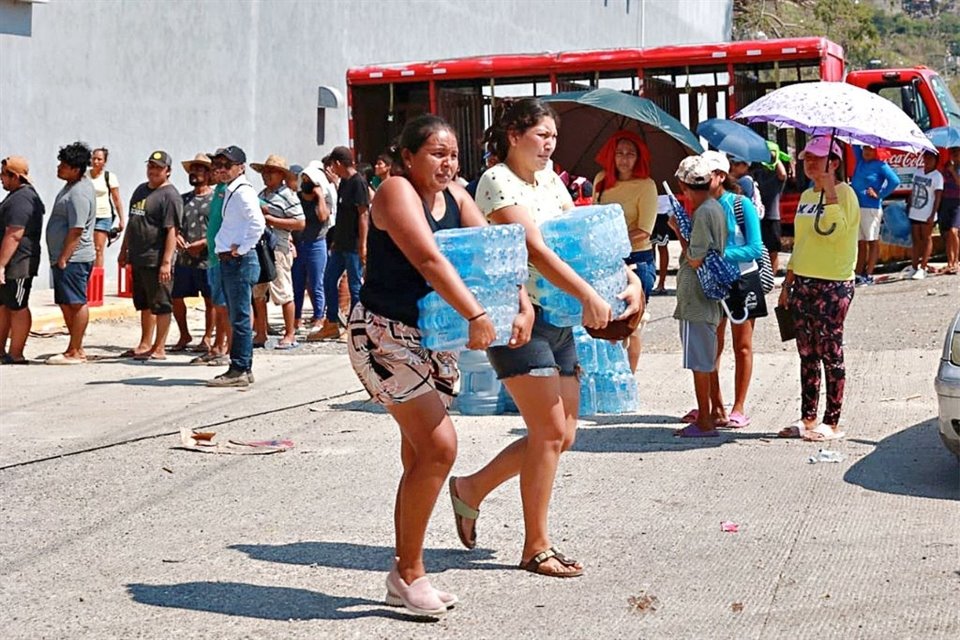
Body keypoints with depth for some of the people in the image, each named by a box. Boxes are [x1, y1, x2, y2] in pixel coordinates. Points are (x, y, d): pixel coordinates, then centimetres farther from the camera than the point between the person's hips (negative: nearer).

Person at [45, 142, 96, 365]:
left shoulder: (79, 193, -18)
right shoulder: (72, 186, 15)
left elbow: (76, 230, -22)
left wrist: (63, 258, -20)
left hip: (73, 258, -11)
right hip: (64, 257, 11)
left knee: (76, 304, -7)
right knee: (66, 304, 13)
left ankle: (74, 352, -5)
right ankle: (77, 349, 19)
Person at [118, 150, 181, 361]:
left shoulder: (170, 196, -11)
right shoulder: (141, 190, 16)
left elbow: (171, 231, -17)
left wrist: (166, 262, -23)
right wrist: (124, 251, 22)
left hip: (157, 261, -9)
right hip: (138, 258, 9)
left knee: (160, 304, -2)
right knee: (144, 304, 16)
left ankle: (159, 348, 3)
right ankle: (145, 344, 26)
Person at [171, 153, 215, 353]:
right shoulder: (183, 199, 14)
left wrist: (203, 243, -18)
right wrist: (176, 236, -4)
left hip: (207, 259, -5)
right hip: (184, 259, 6)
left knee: (210, 300, 3)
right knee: (176, 298, 7)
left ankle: (207, 338, 15)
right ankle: (184, 335, 24)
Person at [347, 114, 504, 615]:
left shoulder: (454, 197, 8)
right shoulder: (397, 192, -16)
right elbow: (428, 260, -28)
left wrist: (522, 305, -13)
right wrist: (477, 316, -34)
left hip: (432, 338, 8)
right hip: (384, 334, -8)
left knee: (420, 453, 9)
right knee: (440, 447, -15)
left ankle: (409, 574, 19)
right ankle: (407, 573, -2)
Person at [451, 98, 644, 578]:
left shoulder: (550, 182, 16)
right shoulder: (497, 182, -10)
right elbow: (535, 250, -21)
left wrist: (630, 277, -2)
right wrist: (588, 295, -28)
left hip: (559, 319, 9)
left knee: (560, 435, 9)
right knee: (550, 432, -7)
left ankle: (472, 489, 26)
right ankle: (536, 547, 6)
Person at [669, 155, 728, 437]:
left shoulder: (704, 212, -18)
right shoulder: (715, 207, 11)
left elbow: (696, 259, -20)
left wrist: (678, 230, -9)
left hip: (697, 298, -10)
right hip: (707, 297, 10)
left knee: (700, 360, -4)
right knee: (705, 359, 18)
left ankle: (705, 421, 1)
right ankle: (708, 411, 28)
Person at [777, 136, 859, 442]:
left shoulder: (844, 193, -9)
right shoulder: (806, 196, 15)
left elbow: (831, 229, -26)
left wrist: (829, 188, -24)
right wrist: (787, 283, 20)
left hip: (832, 285, -8)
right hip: (803, 284, 8)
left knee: (830, 354, -2)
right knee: (807, 355, 10)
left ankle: (832, 422, 5)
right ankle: (808, 419, 17)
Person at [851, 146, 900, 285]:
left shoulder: (880, 165, -6)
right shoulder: (860, 160, 11)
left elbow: (895, 181, -15)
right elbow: (855, 144, 19)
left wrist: (879, 194, -12)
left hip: (871, 208, -6)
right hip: (856, 206, 6)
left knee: (872, 242, 0)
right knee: (861, 242, 8)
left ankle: (869, 275, 0)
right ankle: (858, 274, 10)